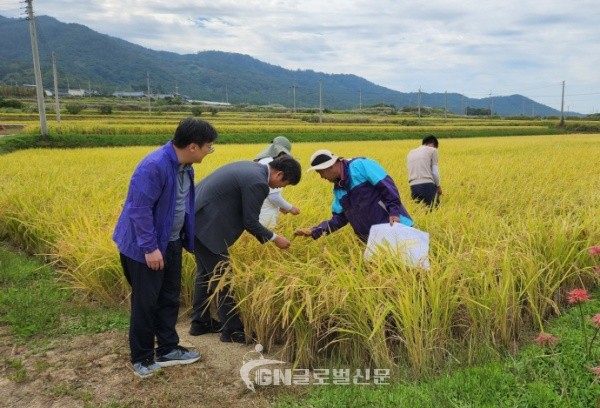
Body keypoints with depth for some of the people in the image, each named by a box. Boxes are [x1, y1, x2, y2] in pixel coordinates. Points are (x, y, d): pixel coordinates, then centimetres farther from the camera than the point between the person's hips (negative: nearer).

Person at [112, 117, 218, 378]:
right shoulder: (154, 166, -27)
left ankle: (168, 350, 31)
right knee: (145, 302, 5)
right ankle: (142, 358, 23)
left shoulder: (185, 167, 1)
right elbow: (139, 208, -26)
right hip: (145, 247, -8)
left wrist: (186, 238, 18)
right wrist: (150, 247, -24)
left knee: (170, 298, 16)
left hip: (171, 243, 9)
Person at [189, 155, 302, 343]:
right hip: (205, 224, -11)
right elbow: (250, 222, -13)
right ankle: (232, 330, 12)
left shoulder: (251, 167, 12)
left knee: (206, 273, 20)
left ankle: (200, 322, 32)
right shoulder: (257, 182, -18)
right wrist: (275, 238, 0)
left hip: (194, 216, 11)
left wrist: (264, 235, 19)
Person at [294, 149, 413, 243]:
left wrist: (394, 212, -24)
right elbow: (339, 218, 16)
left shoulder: (360, 165, -9)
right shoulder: (338, 189, 15)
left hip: (393, 225, -7)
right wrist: (314, 231, 9)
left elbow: (387, 185, -14)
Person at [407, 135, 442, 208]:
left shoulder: (410, 153, 23)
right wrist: (438, 186, 17)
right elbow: (435, 172, 3)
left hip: (413, 186, 5)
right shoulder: (432, 150, 8)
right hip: (427, 185, -4)